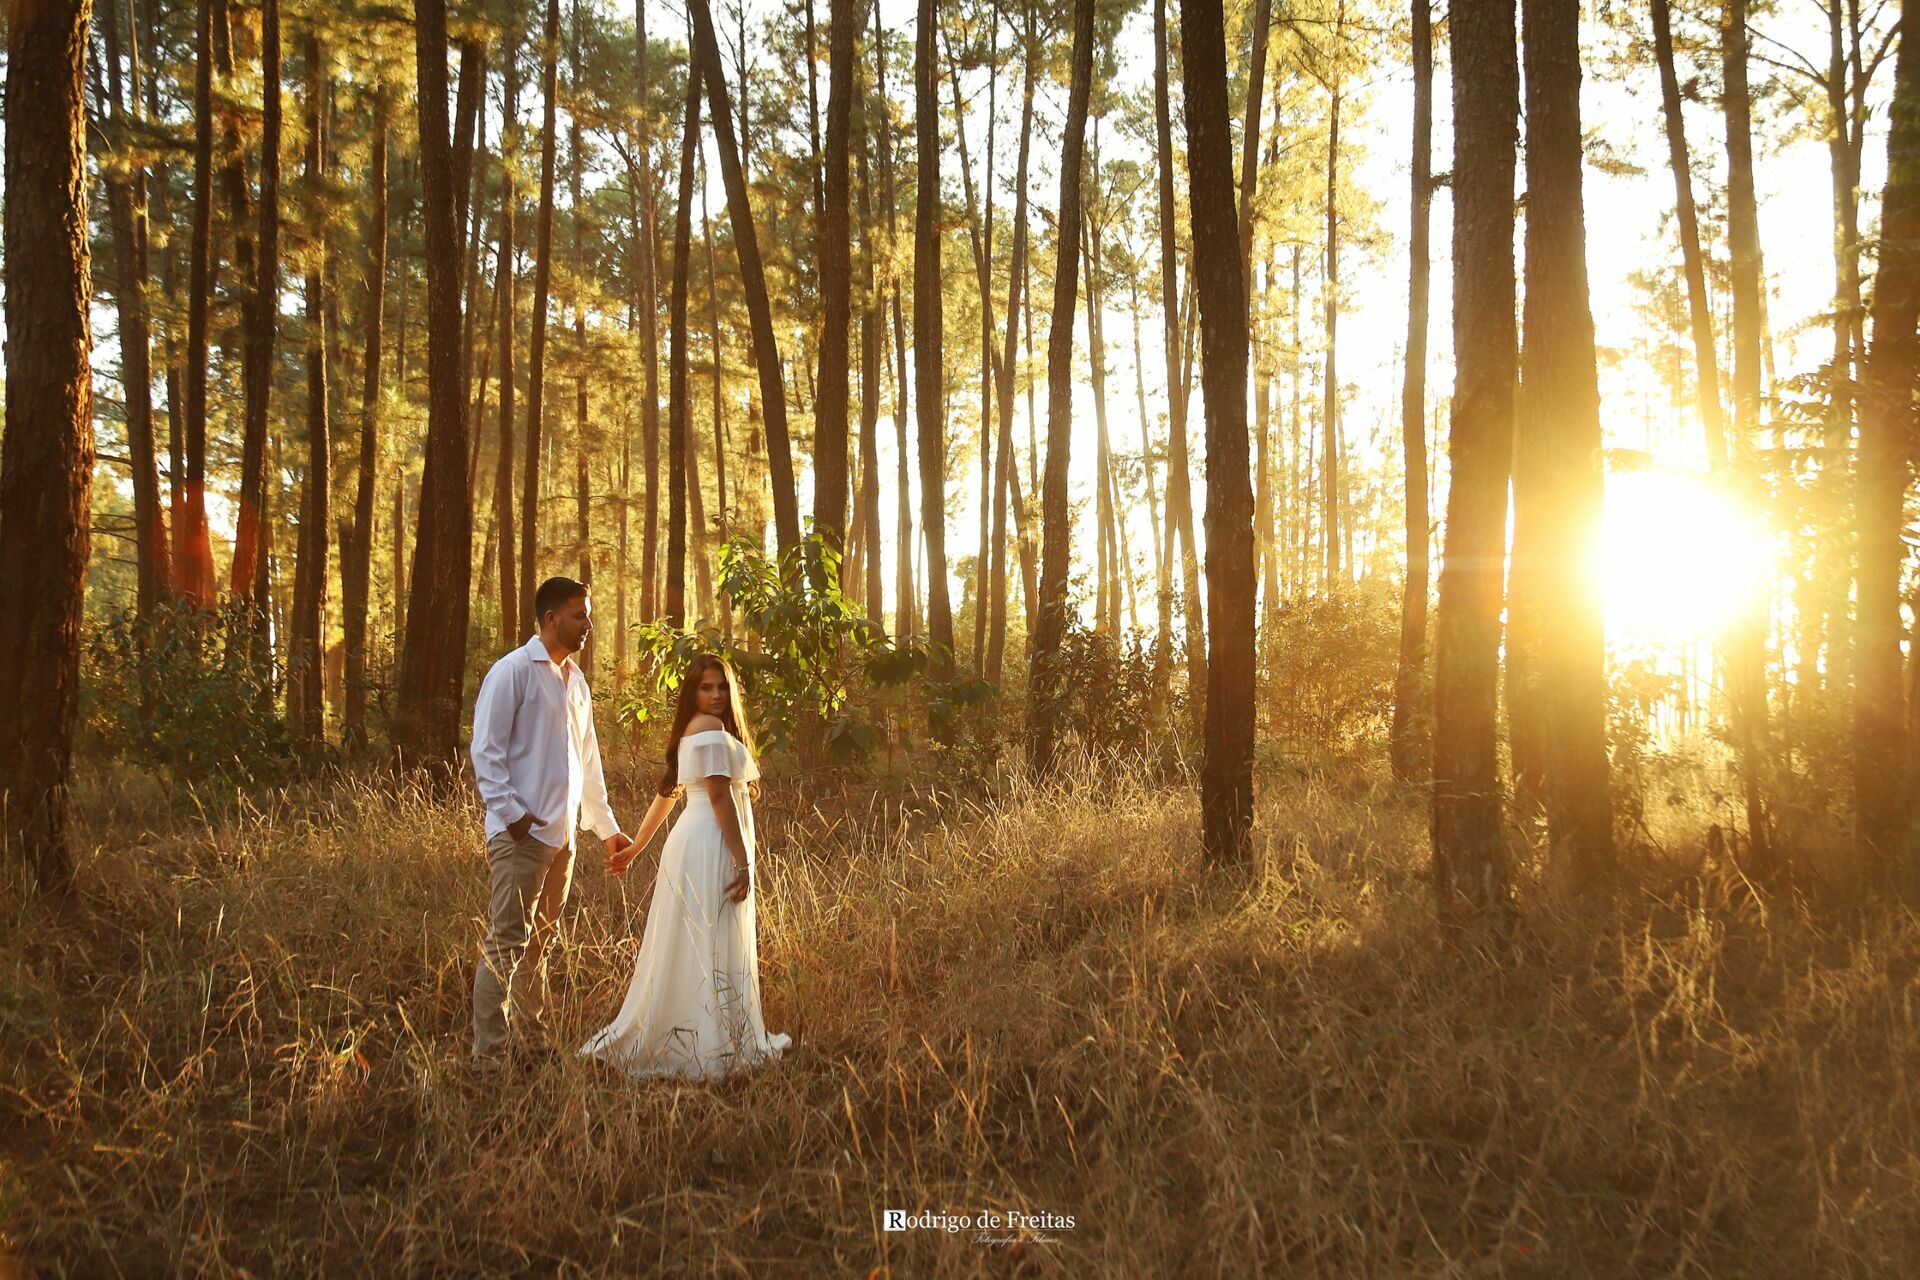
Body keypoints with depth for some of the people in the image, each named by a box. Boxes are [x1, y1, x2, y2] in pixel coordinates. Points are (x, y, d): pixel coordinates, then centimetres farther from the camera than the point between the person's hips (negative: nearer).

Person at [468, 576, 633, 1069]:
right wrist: (512, 814, -18)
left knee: (538, 943, 15)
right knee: (506, 944, -8)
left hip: (562, 835, 8)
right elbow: (486, 750, -11)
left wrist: (606, 826, 24)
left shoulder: (576, 681, 17)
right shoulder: (513, 672, -7)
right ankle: (488, 1056, -4)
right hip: (521, 835, -8)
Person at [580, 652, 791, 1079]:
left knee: (685, 948, 13)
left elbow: (664, 793, 23)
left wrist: (635, 848, 27)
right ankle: (708, 1048, -4)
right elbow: (720, 797, -17)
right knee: (709, 949, -7)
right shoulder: (712, 729, -11)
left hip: (692, 844, 10)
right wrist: (743, 861, -18)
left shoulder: (688, 732, 20)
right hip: (711, 848, -10)